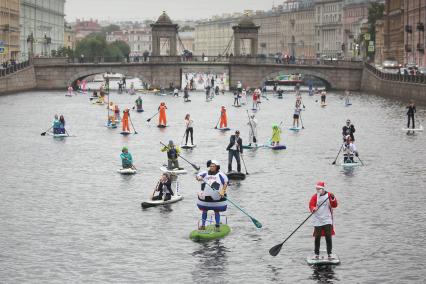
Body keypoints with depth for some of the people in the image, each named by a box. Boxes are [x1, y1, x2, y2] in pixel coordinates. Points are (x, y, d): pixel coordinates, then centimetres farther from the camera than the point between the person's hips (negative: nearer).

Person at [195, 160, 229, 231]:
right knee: (204, 211, 9)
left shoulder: (220, 174, 1)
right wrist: (199, 177, -26)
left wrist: (223, 191, -15)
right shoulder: (205, 173, 9)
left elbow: (225, 183, -1)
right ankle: (203, 225, 19)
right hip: (205, 196, 3)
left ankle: (217, 226, 12)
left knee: (216, 211, 3)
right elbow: (198, 176, -2)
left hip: (216, 197, -3)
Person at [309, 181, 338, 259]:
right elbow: (311, 205, -6)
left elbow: (334, 205, -5)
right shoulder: (314, 196, 2)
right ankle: (316, 254, 11)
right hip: (317, 221, 0)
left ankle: (329, 253, 5)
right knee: (317, 238, 2)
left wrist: (333, 198, -22)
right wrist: (313, 209, -28)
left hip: (327, 220, 0)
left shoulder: (329, 195, 1)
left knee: (328, 237, -2)